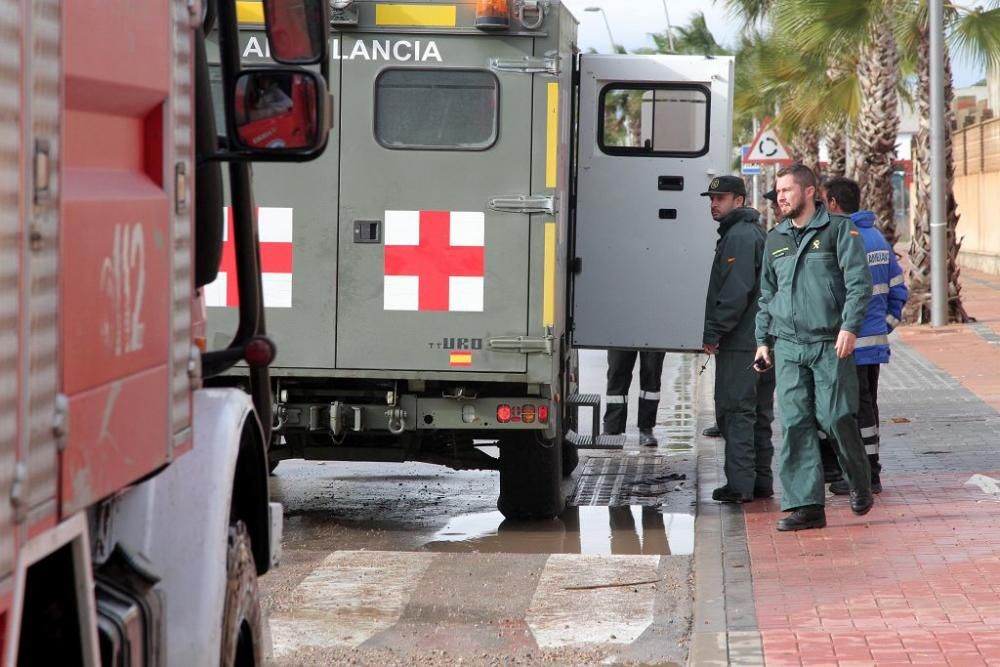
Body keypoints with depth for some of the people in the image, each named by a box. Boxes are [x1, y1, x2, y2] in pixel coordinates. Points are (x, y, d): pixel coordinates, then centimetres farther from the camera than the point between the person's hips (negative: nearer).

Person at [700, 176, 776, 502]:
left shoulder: (740, 237, -13)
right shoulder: (756, 234, 20)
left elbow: (736, 292, -22)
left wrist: (713, 333, -18)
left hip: (740, 342, -10)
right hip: (763, 339, 10)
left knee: (735, 411, -9)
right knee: (758, 412, 13)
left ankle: (740, 484, -10)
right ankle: (761, 481, 17)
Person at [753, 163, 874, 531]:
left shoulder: (839, 229, -1)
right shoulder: (775, 238, 16)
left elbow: (859, 282, -7)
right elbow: (766, 294, 23)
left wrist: (849, 327, -17)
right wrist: (762, 340, 17)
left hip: (830, 345, -5)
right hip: (788, 346, 5)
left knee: (836, 418, -5)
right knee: (795, 425, -3)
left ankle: (860, 485, 20)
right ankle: (806, 505, -2)